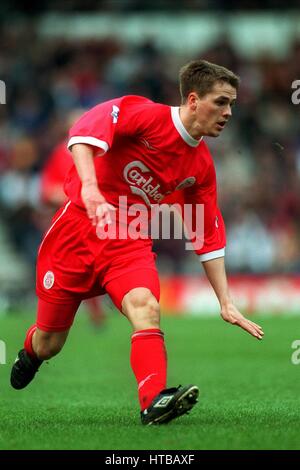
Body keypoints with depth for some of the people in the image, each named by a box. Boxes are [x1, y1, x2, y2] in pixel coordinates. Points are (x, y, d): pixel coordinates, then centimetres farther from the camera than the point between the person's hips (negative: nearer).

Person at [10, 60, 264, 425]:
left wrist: (226, 303, 6)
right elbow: (85, 130, -30)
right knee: (49, 343, 7)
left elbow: (208, 236, 10)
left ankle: (154, 401, -43)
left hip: (130, 242, 4)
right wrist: (89, 187, -46)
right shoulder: (145, 114, -14)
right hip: (79, 227, -4)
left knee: (146, 308, -29)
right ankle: (28, 354, 44)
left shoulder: (201, 165, 4)